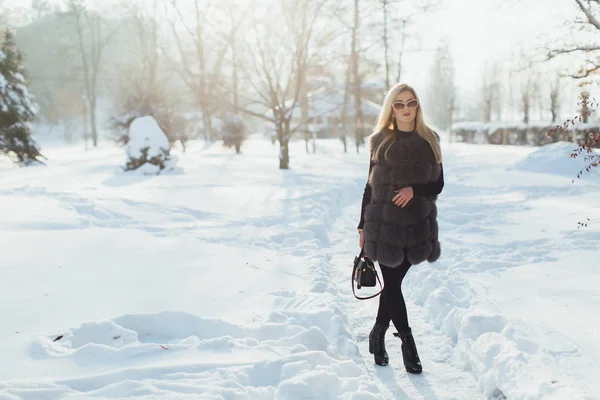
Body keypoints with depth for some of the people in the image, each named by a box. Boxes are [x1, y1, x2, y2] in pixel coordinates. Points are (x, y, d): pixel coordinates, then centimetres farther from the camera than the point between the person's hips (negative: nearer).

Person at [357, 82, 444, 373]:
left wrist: (414, 190, -15)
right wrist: (363, 225, 5)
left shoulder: (429, 141, 4)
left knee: (393, 282, 8)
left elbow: (438, 184, 5)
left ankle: (378, 335, 27)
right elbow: (370, 185, 6)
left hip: (417, 225, 1)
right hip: (384, 223, -1)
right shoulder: (381, 141, 2)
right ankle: (407, 342, 10)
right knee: (392, 283, -2)